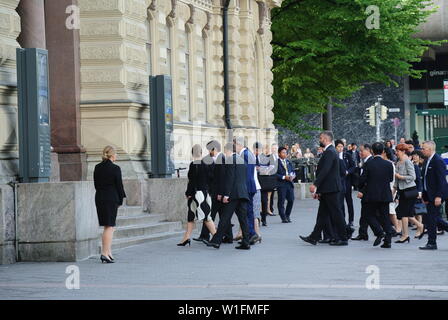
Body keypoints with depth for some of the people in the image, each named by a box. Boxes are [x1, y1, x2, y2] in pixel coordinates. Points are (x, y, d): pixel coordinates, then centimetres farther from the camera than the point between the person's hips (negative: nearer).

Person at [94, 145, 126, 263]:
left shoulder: (97, 168, 5)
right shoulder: (115, 168, -12)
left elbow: (96, 184, 9)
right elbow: (119, 185, -8)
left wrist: (102, 193, 15)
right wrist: (120, 200, 2)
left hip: (99, 199, 6)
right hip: (112, 199, -6)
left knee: (108, 226, 16)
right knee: (109, 226, -2)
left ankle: (108, 252, 18)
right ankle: (105, 253, -8)